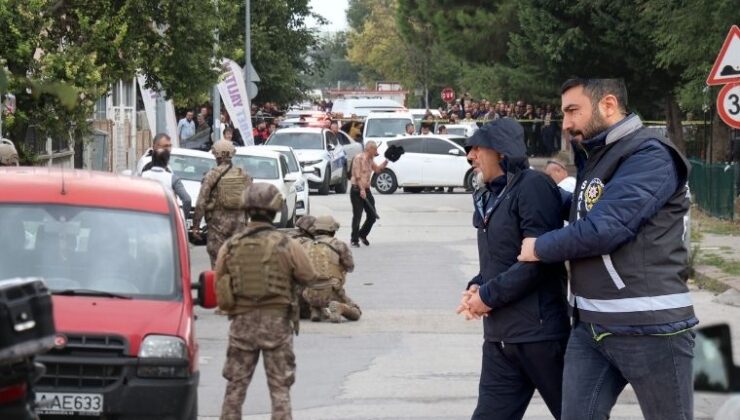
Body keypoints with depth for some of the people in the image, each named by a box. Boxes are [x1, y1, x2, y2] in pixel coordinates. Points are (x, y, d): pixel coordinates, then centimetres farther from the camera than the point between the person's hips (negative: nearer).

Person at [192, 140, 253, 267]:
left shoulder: (212, 175, -8)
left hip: (218, 222, -4)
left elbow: (201, 203, -10)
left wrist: (196, 225, -4)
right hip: (238, 222, 4)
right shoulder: (243, 175, 4)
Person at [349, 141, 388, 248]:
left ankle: (363, 235, 28)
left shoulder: (370, 160, 13)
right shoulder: (359, 158, -12)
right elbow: (357, 175, -18)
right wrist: (361, 189, -25)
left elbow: (377, 169, 27)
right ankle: (354, 240, 5)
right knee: (357, 216, -5)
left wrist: (386, 161, 13)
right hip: (357, 190, -8)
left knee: (372, 215, 7)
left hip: (366, 190, 8)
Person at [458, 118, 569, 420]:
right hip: (499, 335, 9)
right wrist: (477, 286, 1)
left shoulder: (533, 186, -13)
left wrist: (489, 295, -14)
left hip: (539, 330, -9)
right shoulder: (490, 196, 14)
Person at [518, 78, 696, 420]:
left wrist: (541, 248, -6)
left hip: (649, 327, -9)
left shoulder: (650, 156, -12)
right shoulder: (596, 159, 18)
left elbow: (604, 229, -20)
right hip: (590, 327, 9)